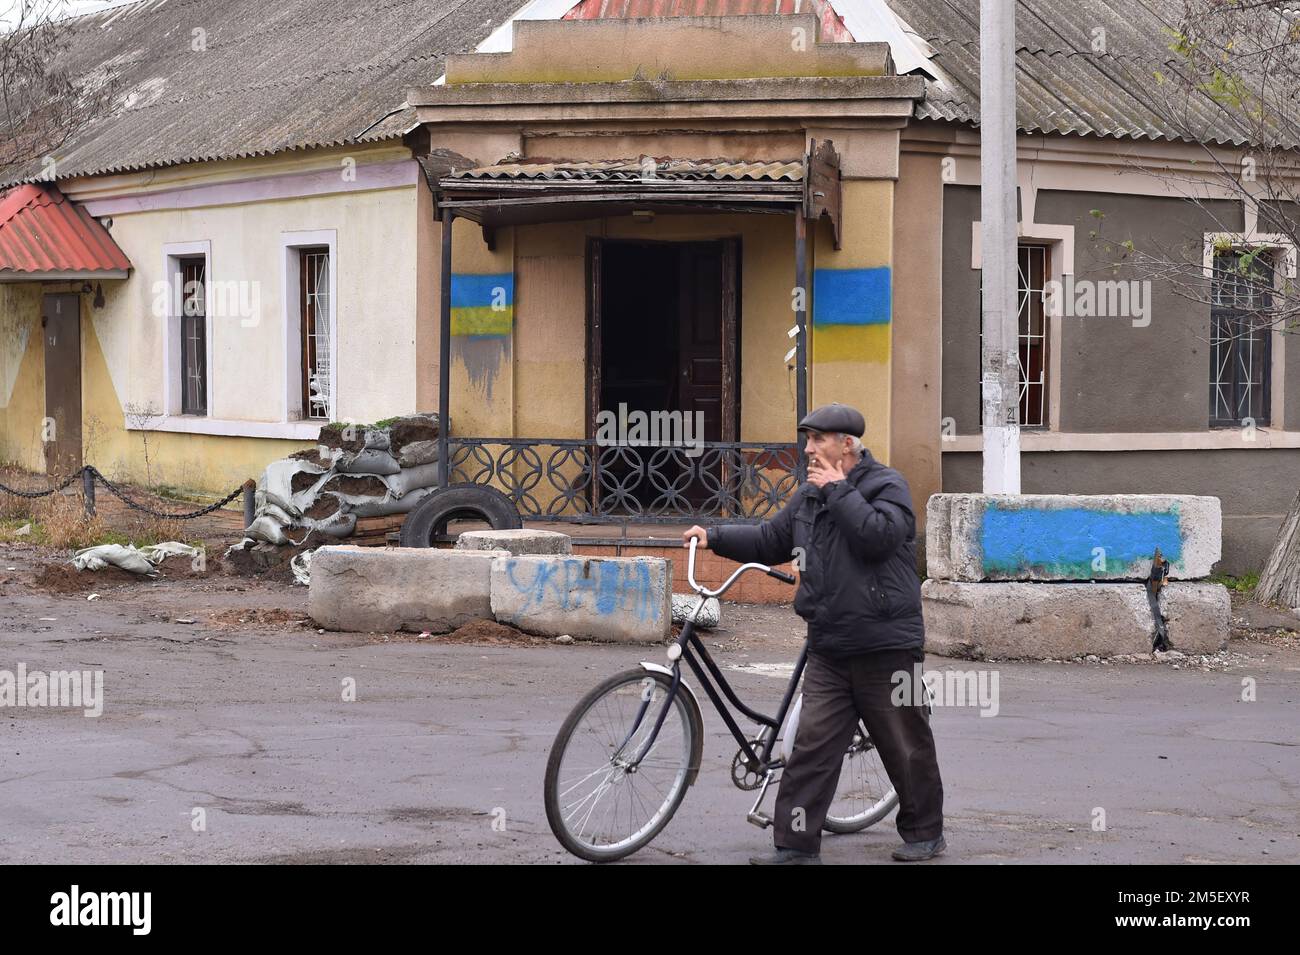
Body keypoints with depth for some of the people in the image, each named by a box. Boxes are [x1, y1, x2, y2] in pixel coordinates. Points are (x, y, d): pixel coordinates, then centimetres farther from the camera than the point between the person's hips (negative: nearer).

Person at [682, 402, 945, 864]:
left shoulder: (886, 485, -7)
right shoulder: (810, 494, 13)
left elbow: (879, 535, -25)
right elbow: (771, 541, 19)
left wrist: (838, 491, -17)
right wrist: (715, 537, 8)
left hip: (885, 647, -6)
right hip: (829, 649, 6)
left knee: (906, 746, 6)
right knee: (812, 744, -1)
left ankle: (925, 833, 23)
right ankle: (797, 844, 1)